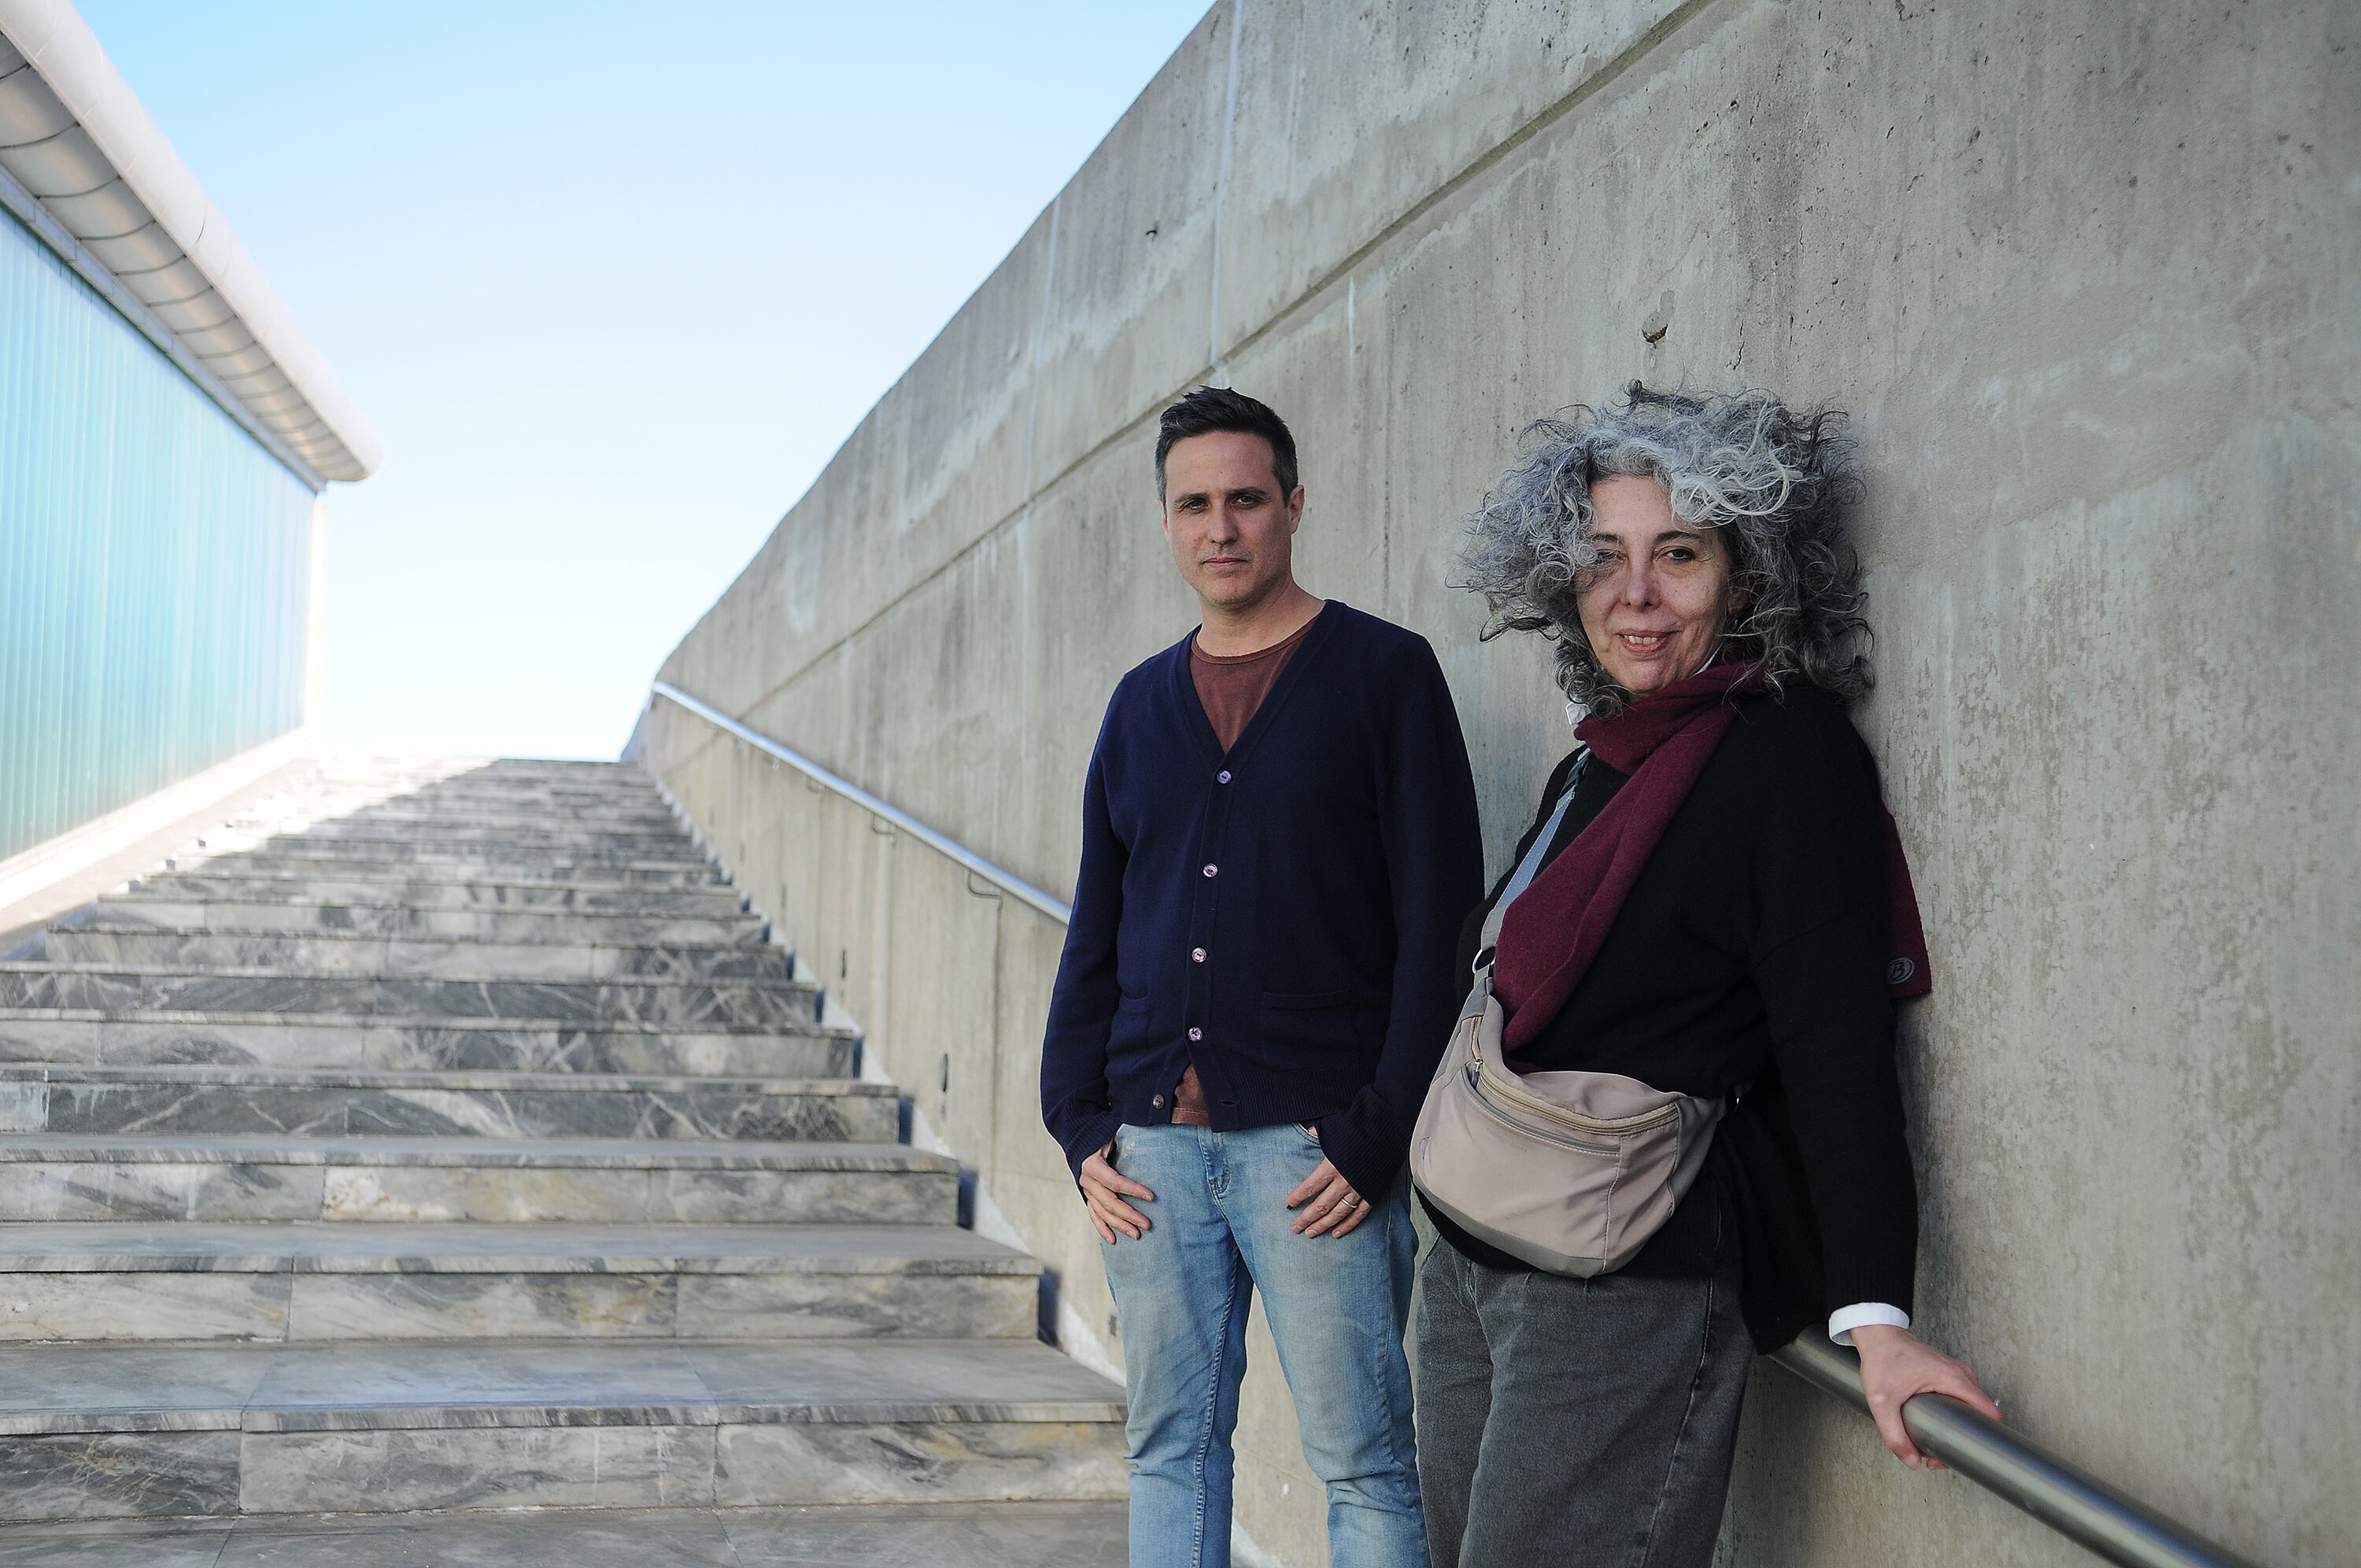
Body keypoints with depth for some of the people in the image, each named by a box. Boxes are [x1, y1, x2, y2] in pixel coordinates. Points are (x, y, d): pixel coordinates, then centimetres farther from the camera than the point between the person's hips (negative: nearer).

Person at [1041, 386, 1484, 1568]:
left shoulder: (1386, 672, 0)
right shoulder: (1143, 700, 15)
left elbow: (1441, 922, -6)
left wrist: (1378, 1137, -12)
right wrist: (1080, 1125, 7)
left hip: (1315, 1147, -5)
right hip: (1153, 1143, 5)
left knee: (1362, 1460, -2)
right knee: (1168, 1448, 11)